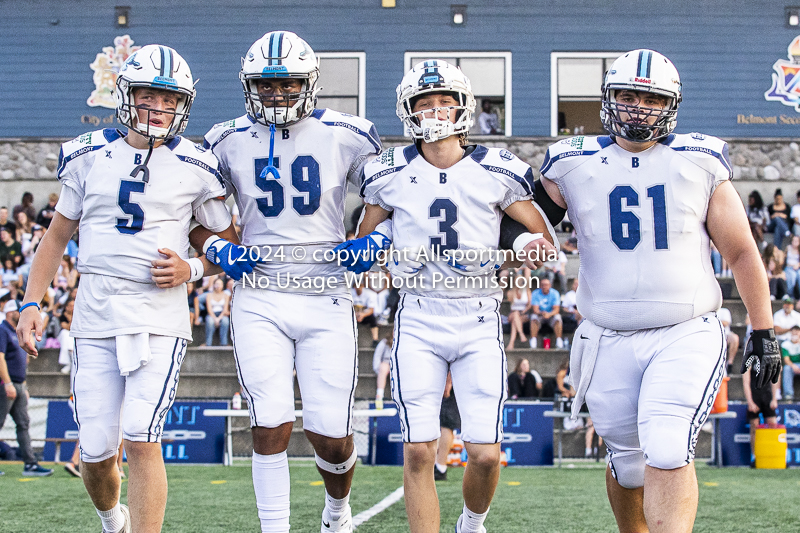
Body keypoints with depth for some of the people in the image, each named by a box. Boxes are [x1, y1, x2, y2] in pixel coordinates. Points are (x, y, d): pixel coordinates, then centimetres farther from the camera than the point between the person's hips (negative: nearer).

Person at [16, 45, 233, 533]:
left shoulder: (195, 168, 2)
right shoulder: (89, 157, 7)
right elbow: (58, 236, 15)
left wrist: (191, 269, -8)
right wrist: (31, 303, 7)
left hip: (161, 319, -2)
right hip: (96, 318, 2)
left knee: (141, 440, -16)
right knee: (96, 452, 4)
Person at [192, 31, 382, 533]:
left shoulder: (346, 137, -1)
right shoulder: (229, 142, 3)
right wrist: (215, 247, -6)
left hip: (327, 299, 0)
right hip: (260, 300, 1)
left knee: (331, 433, 1)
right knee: (272, 425, -11)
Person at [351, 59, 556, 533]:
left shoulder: (497, 172, 0)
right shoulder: (392, 174, 3)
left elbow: (544, 240, 8)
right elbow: (362, 240, 16)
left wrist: (513, 257, -14)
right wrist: (368, 248, -8)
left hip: (479, 320, 0)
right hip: (418, 320, 1)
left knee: (486, 454, -4)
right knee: (418, 452, -6)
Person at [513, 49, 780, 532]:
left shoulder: (700, 164, 2)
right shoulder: (574, 166, 3)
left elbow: (741, 253, 7)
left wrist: (764, 332, 5)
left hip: (686, 336, -2)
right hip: (610, 343, 2)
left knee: (668, 453, -21)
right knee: (628, 464, 11)